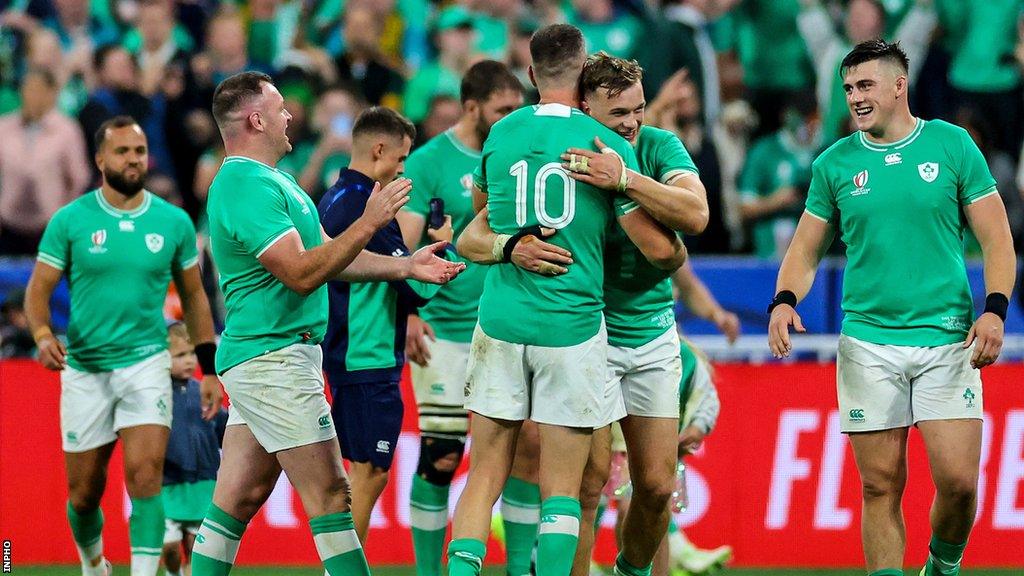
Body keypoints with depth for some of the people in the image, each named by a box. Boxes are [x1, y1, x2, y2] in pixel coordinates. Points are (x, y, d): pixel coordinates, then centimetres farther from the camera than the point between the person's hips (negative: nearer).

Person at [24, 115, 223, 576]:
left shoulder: (174, 222, 3)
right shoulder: (70, 221, -1)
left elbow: (194, 296, 12)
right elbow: (39, 288, 0)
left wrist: (209, 370, 10)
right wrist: (43, 335, -21)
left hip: (146, 363, 0)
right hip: (84, 367, 0)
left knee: (145, 474, -19)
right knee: (84, 491, 7)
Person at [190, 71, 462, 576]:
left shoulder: (270, 181, 18)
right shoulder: (248, 189, -17)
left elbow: (326, 252, 22)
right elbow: (302, 273, -23)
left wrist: (405, 266, 15)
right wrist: (369, 223, -21)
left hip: (265, 359, 11)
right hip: (273, 358, -11)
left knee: (239, 498, 9)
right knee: (329, 492, -9)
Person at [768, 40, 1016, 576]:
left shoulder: (952, 145, 3)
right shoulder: (834, 163, 7)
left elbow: (995, 237, 3)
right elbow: (805, 249, 12)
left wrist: (994, 309, -10)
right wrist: (784, 300, -8)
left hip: (946, 338, -1)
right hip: (868, 344, 1)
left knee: (958, 480, -7)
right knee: (881, 486, -1)